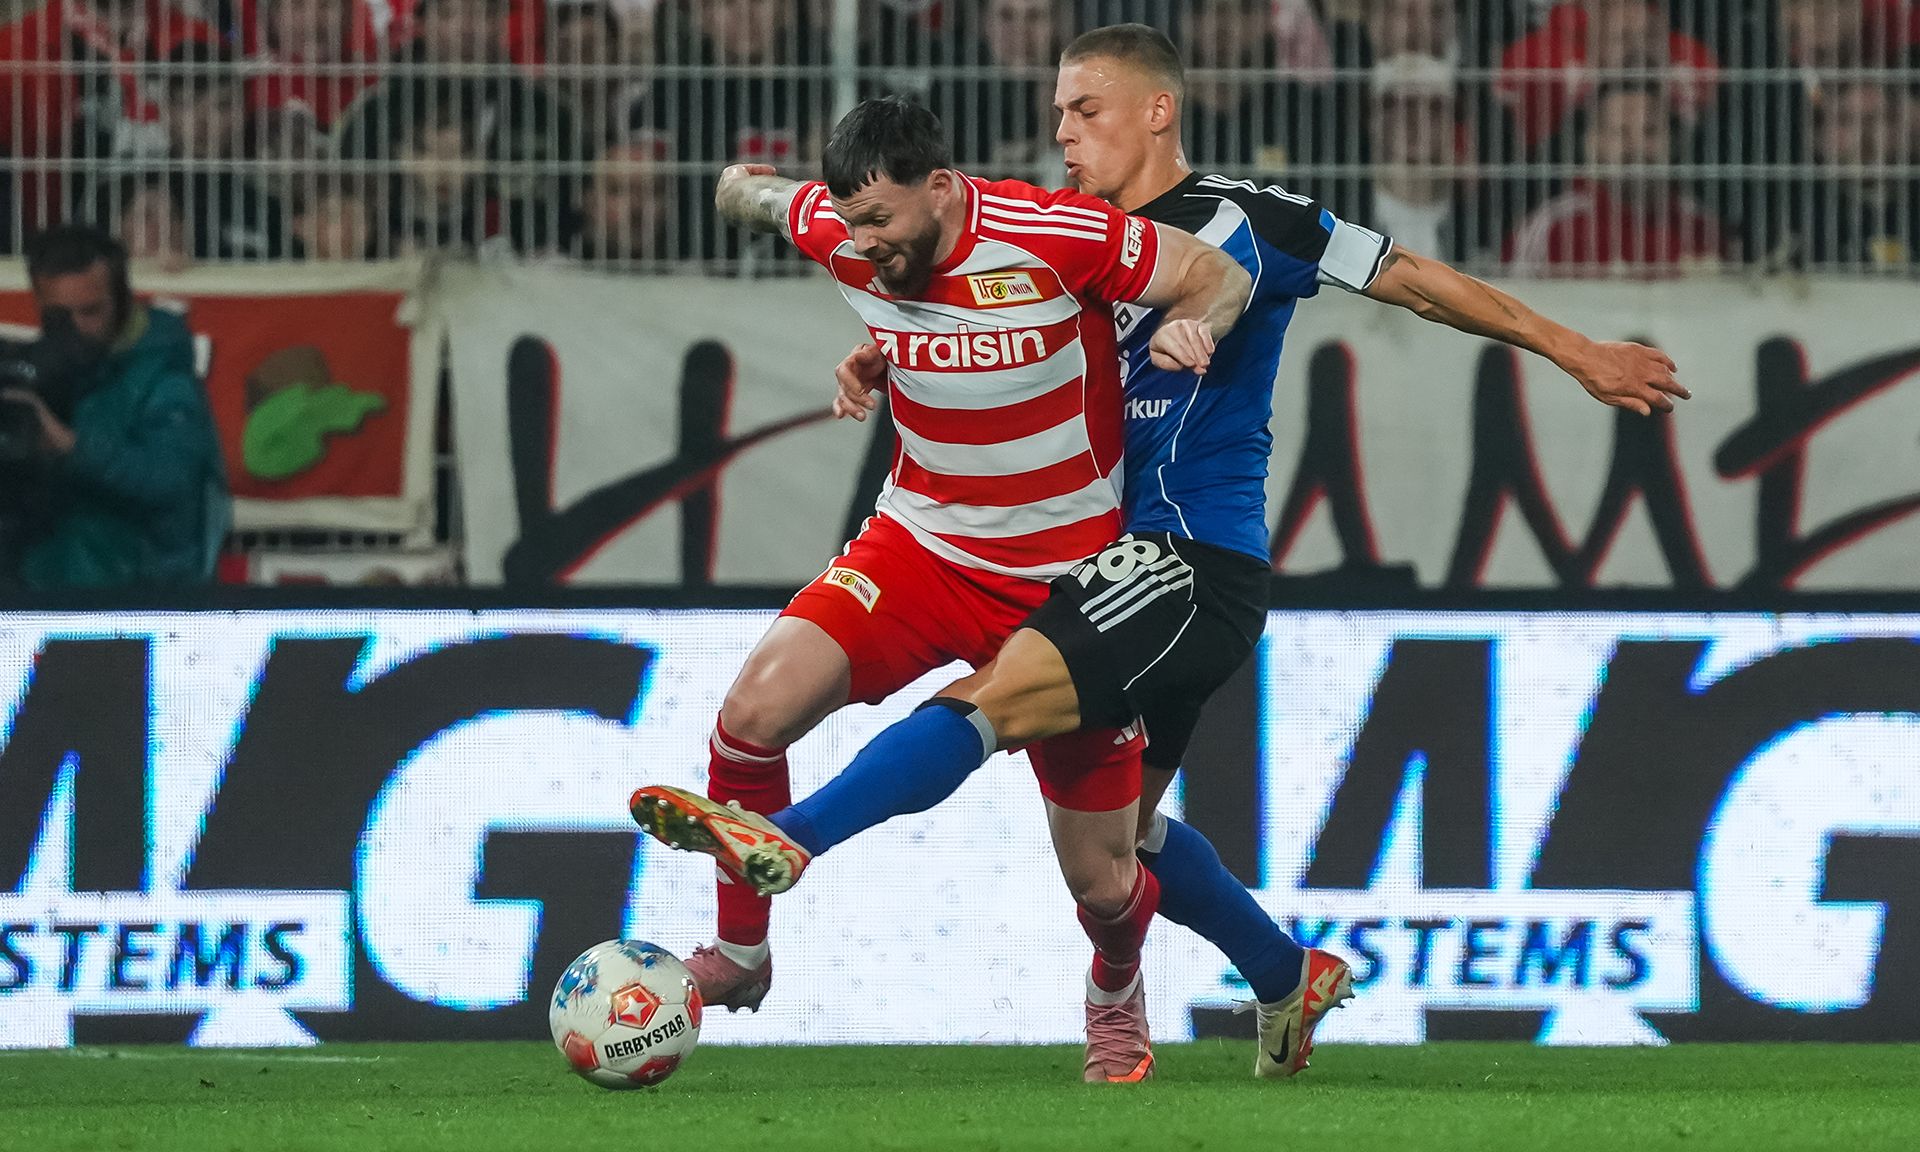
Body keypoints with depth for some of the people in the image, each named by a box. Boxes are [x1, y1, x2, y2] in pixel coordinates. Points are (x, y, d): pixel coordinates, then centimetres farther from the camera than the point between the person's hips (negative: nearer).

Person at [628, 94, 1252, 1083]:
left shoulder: (1055, 238, -22)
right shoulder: (840, 237, -11)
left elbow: (1222, 277, -13)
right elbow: (757, 197, 12)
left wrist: (1193, 324, -31)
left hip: (1066, 582, -3)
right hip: (918, 548, 3)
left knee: (1102, 884, 3)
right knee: (754, 711, -23)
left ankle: (1116, 991, 41)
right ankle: (740, 955, -2)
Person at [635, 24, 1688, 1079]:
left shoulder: (1244, 223, -5)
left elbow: (1415, 282, 0)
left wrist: (1575, 352, 3)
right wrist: (883, 362, -7)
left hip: (1195, 568, -9)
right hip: (1134, 570, 9)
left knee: (990, 699, -26)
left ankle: (785, 842, -40)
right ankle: (1288, 980, 36)